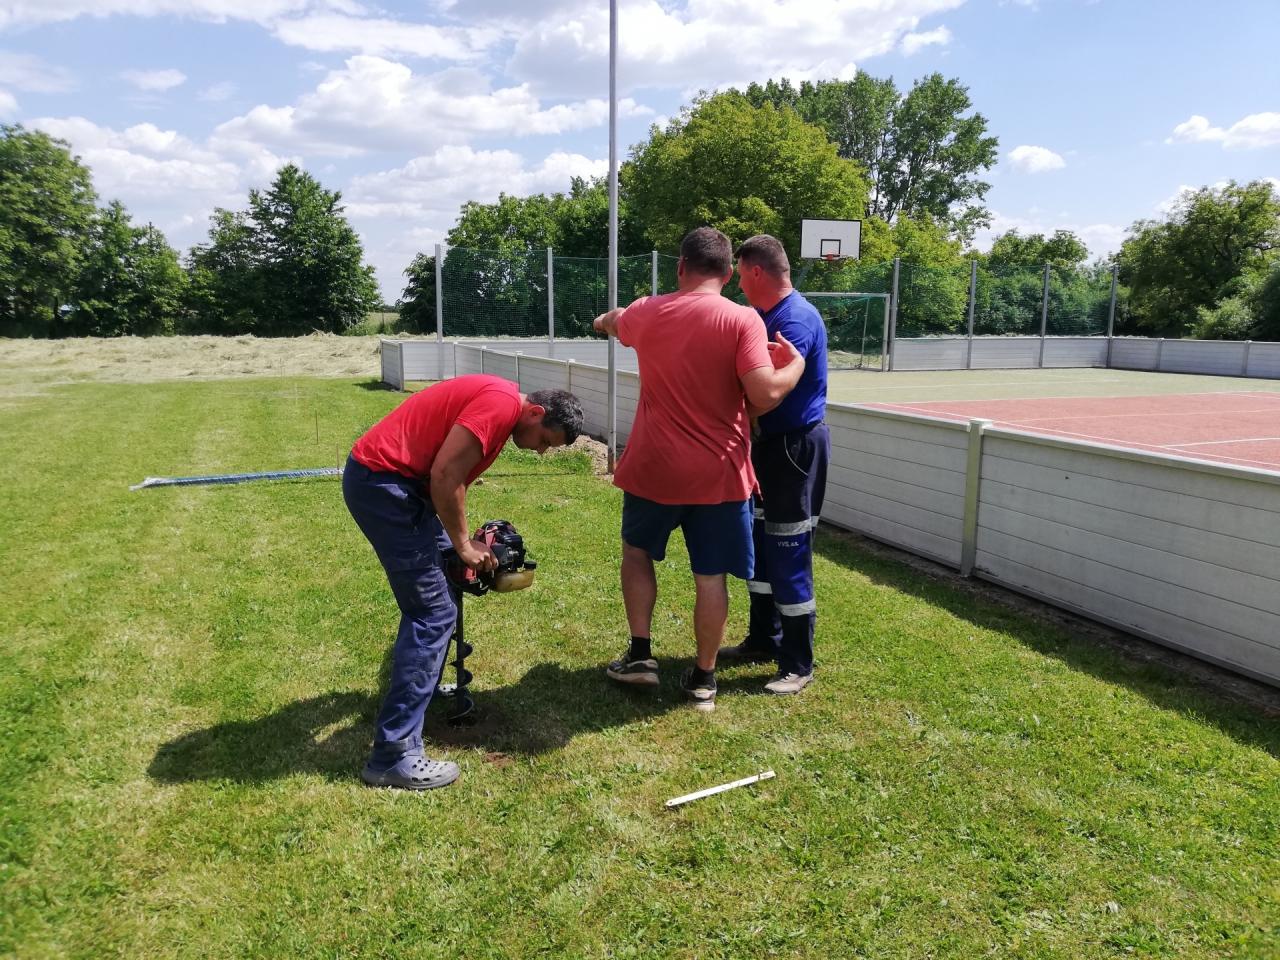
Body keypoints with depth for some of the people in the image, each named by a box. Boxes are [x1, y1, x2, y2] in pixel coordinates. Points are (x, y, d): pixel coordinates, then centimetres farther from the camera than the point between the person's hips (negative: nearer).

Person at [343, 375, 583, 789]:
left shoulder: (496, 401, 16)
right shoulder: (504, 402, -15)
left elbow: (450, 476, 17)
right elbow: (445, 475, -20)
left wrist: (464, 542, 11)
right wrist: (463, 544, -9)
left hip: (392, 479, 11)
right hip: (380, 480, -11)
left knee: (442, 581, 24)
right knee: (434, 613, -10)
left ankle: (421, 687, 39)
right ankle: (393, 756, -6)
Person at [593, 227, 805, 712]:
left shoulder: (646, 313, 1)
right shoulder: (742, 320, -10)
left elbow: (614, 323, 26)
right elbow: (764, 394, -19)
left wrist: (606, 319, 50)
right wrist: (795, 364, 2)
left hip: (654, 467, 2)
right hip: (718, 472, -2)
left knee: (637, 550, 25)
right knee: (711, 576, 9)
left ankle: (640, 655, 24)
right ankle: (703, 678, 21)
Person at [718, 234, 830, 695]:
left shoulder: (796, 319, -20)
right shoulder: (768, 315, 12)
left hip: (795, 448, -10)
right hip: (770, 444, 10)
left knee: (789, 557, -4)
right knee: (760, 547, 17)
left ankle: (798, 666, 7)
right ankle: (763, 640, 32)